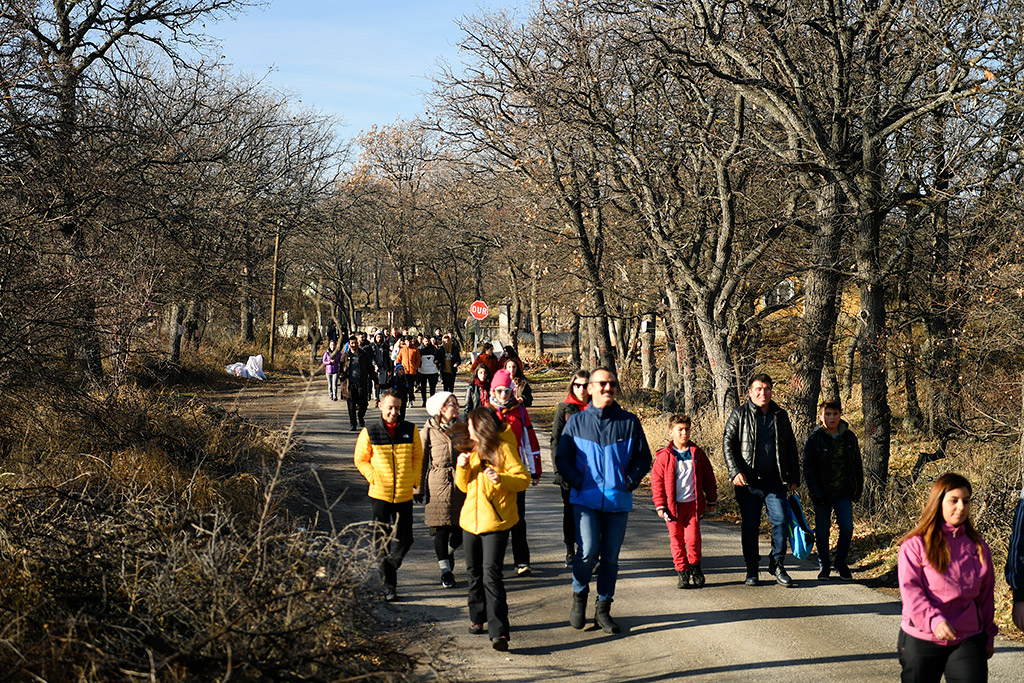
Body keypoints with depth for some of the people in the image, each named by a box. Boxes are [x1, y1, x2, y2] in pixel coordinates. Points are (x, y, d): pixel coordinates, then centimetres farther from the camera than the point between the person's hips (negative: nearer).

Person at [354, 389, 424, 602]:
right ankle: (389, 586, 10)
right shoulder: (370, 432, -4)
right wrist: (374, 478, -7)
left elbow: (418, 457, 11)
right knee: (382, 542, 2)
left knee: (404, 539, 7)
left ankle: (390, 566, 36)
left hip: (404, 495, 2)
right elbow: (361, 459, 5)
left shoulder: (410, 430, 1)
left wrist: (414, 480, 1)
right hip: (380, 495, -2)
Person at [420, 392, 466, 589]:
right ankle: (445, 570, 12)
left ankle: (450, 551, 37)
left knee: (461, 528, 4)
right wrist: (420, 488, 3)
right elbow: (421, 461, 4)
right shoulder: (428, 431, -1)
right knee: (441, 530, -2)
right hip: (438, 486, -2)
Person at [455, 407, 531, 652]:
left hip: (496, 522, -8)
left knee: (491, 574, -15)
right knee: (474, 573, 15)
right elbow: (464, 486, 18)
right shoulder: (475, 451, 16)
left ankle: (498, 632, -19)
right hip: (471, 520, 8)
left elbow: (524, 479, -12)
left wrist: (501, 479, -29)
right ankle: (478, 618, 32)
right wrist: (462, 467, -2)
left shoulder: (503, 448, -7)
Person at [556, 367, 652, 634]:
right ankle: (579, 597, 11)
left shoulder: (629, 422, 5)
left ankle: (603, 609, 19)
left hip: (618, 501, 2)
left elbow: (643, 457, 11)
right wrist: (578, 482, -5)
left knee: (610, 557, 7)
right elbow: (562, 458, 8)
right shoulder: (576, 421, 4)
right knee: (588, 551, -15)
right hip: (586, 499, -2)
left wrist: (630, 482, -2)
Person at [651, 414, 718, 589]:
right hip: (673, 506, 0)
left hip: (693, 504, 0)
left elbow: (708, 477, 13)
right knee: (676, 540, 4)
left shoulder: (697, 453, 6)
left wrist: (711, 500, 13)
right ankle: (682, 572, 15)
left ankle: (695, 568, 17)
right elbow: (657, 481, 1)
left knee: (693, 538, -5)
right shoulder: (664, 456, 0)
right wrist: (660, 505, -3)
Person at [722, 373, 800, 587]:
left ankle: (777, 565, 8)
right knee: (749, 525, 4)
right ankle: (751, 569, 16)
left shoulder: (780, 416, 13)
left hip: (774, 481, 2)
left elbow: (791, 448, 19)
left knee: (780, 520, -7)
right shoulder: (739, 414, 4)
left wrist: (794, 477, 13)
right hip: (748, 481, -2)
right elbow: (728, 443, -1)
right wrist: (735, 471, -14)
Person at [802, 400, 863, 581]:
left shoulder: (849, 437, 4)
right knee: (822, 530, 4)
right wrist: (815, 493, -13)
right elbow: (808, 467, -6)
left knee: (847, 527, -5)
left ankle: (841, 563, 14)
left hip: (844, 493, 2)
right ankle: (824, 566, 20)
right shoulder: (815, 439, -5)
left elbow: (857, 465, 13)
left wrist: (858, 489, 8)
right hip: (822, 494, -2)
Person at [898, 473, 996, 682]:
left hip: (967, 639, 3)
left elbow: (986, 594, 17)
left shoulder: (977, 545, 10)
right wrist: (934, 620, -27)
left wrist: (988, 636, 20)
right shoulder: (915, 544, -4)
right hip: (921, 640, -2)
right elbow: (910, 589, -13)